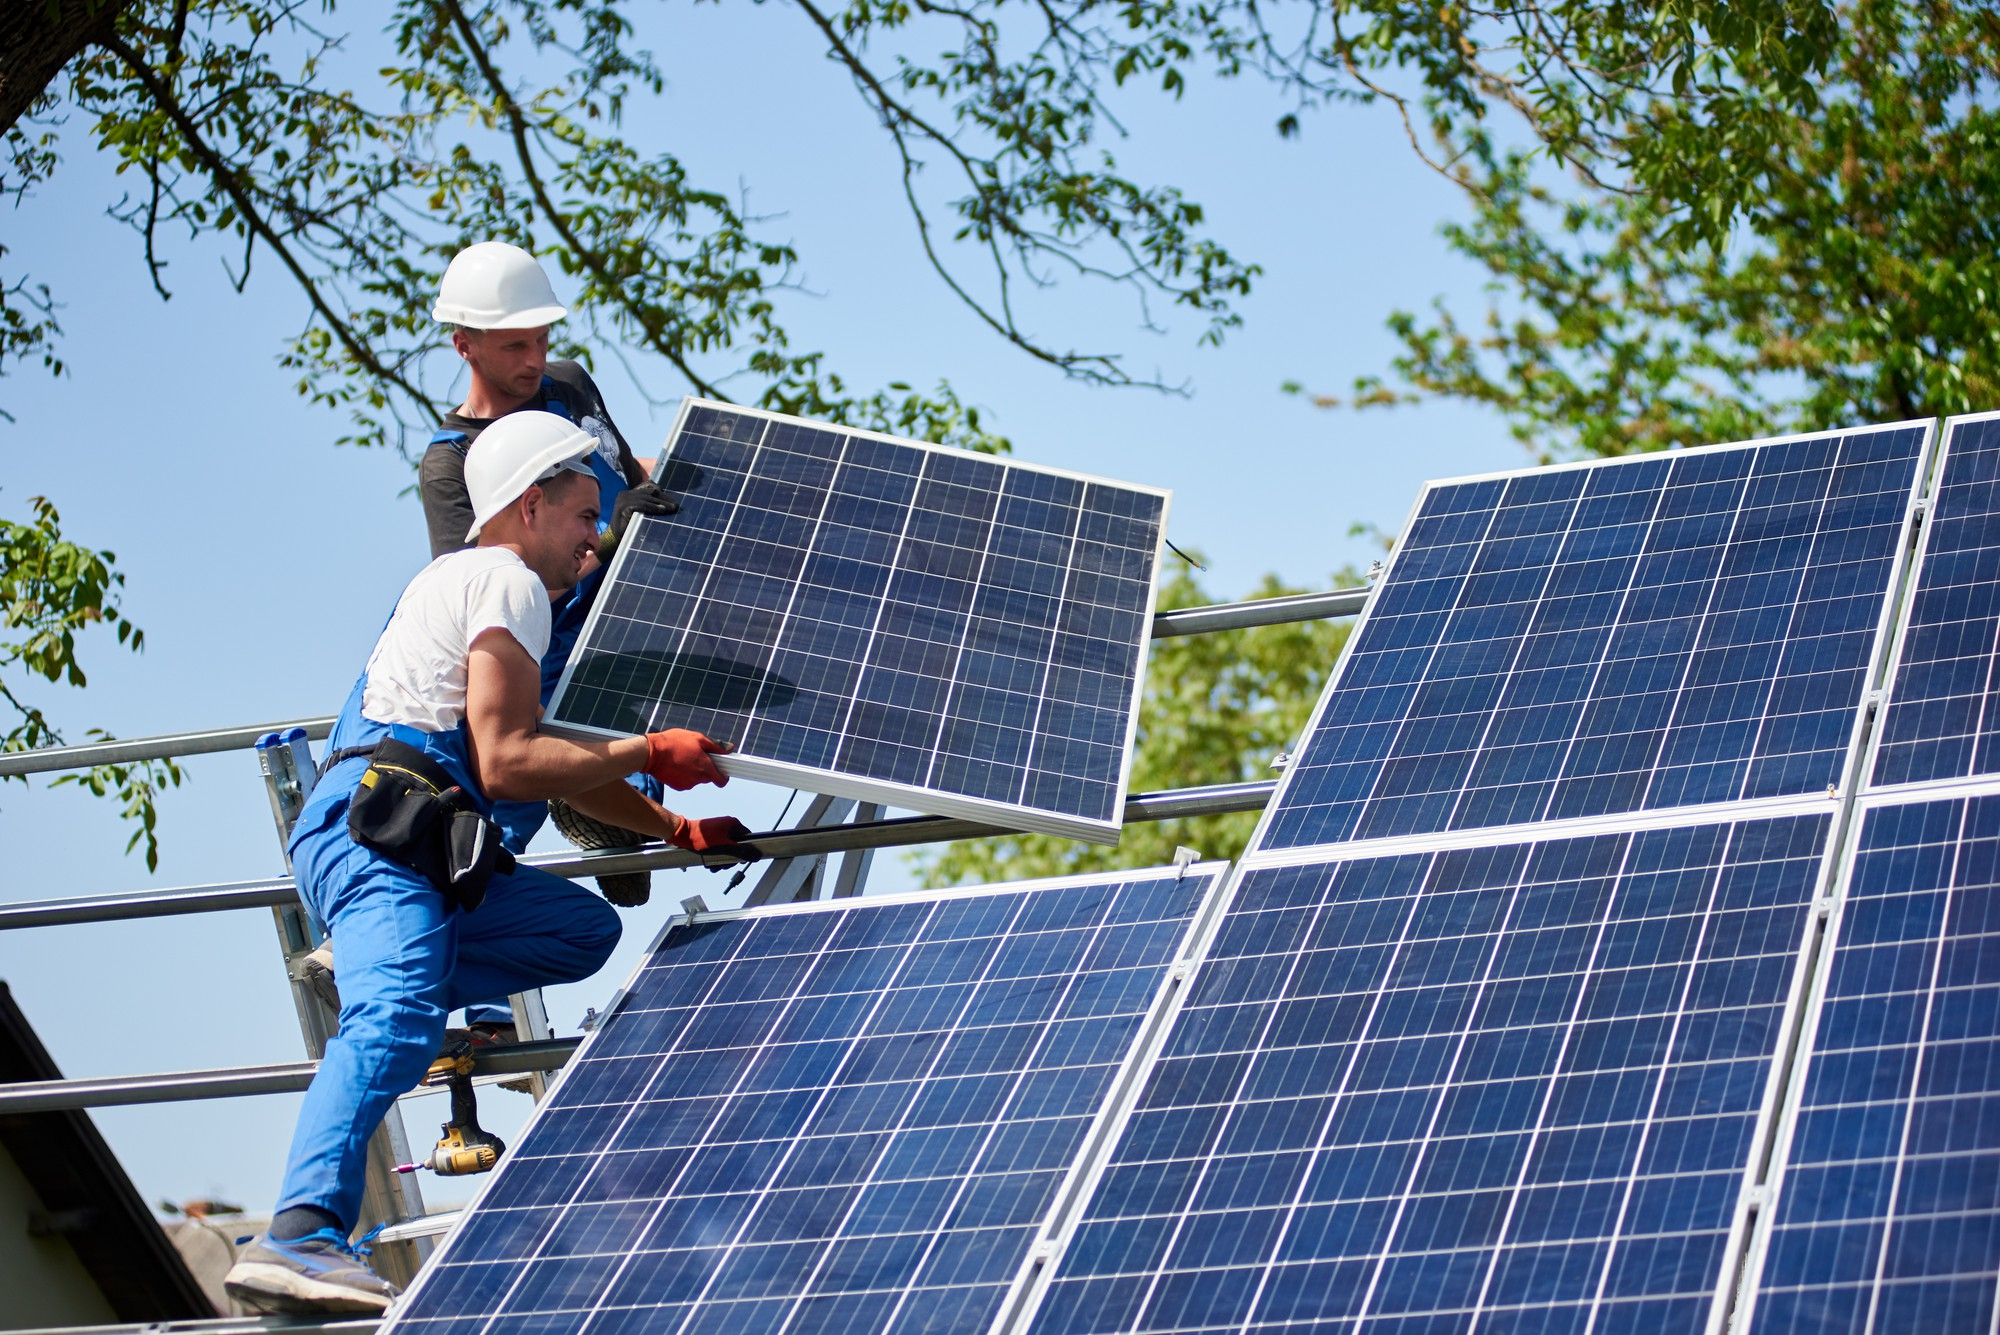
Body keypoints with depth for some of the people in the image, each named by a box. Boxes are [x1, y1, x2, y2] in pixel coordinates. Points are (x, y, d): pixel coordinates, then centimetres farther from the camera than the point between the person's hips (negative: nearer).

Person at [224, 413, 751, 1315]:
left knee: (587, 927, 6)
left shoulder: (466, 580, 33)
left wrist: (673, 828, 36)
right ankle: (301, 1234, -46)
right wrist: (647, 755, -1)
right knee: (397, 1023, -30)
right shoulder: (507, 582, 1)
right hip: (376, 831, -10)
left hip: (422, 850, 10)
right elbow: (506, 763, -10)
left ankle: (365, 977, -4)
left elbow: (550, 766, 39)